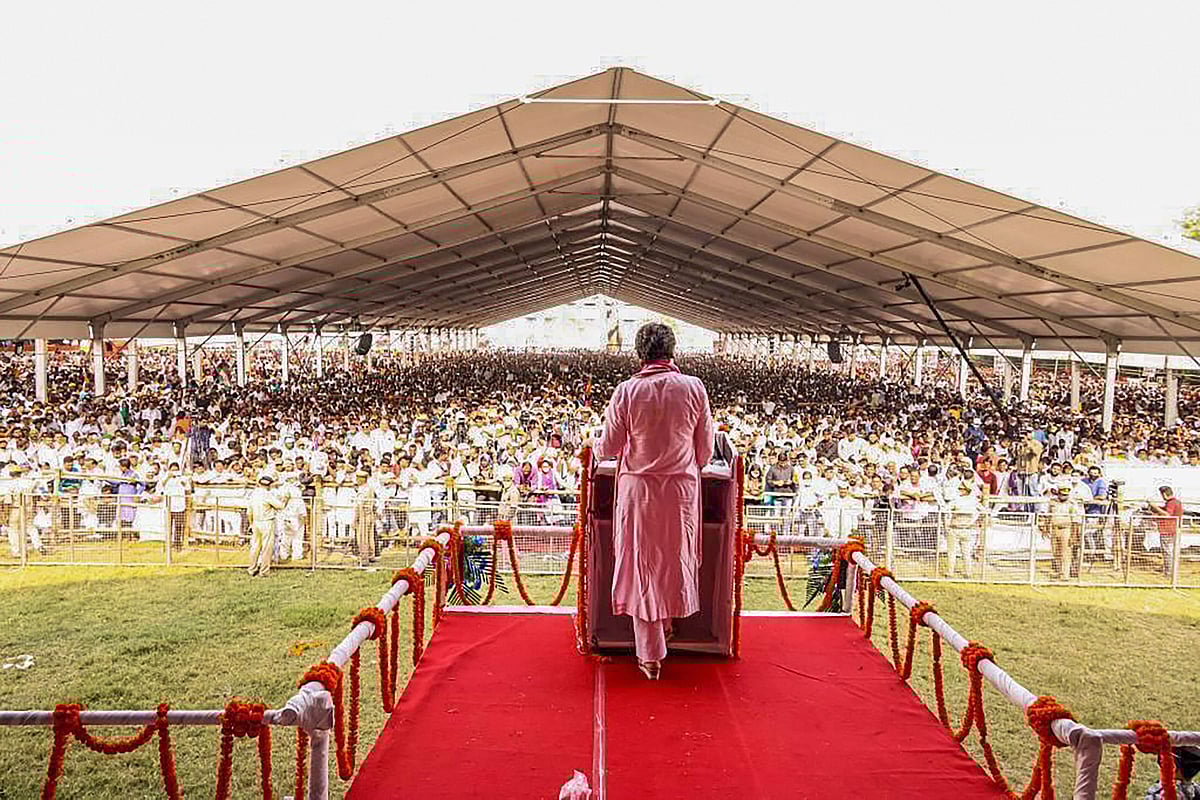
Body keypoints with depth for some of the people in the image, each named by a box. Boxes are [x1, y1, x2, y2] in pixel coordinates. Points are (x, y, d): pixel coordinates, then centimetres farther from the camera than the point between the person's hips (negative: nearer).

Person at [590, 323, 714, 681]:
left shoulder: (627, 391, -12)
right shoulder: (694, 388, -6)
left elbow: (608, 448, -7)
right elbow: (706, 449, 0)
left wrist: (595, 447, 16)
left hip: (638, 488, -1)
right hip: (682, 488, 2)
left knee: (642, 564, 8)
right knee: (677, 555, 22)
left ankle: (651, 655, 14)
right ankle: (668, 619, 40)